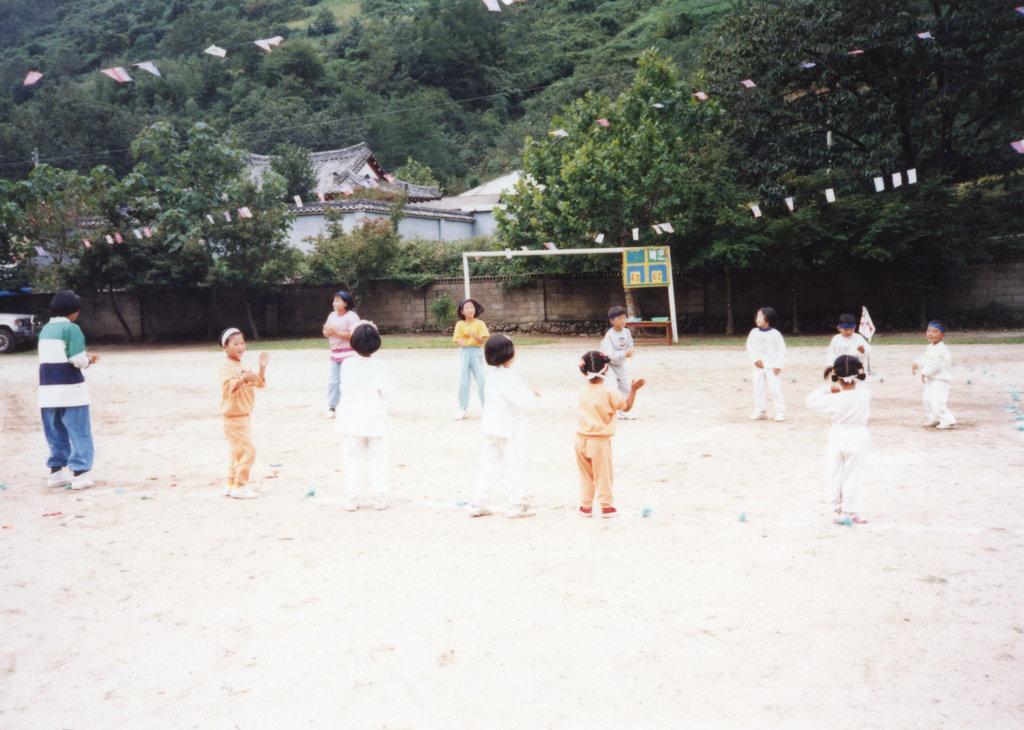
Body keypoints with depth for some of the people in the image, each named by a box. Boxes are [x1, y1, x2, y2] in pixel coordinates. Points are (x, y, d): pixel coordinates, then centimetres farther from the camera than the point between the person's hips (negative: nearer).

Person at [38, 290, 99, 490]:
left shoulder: (45, 330, 13)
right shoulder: (71, 329, -10)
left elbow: (52, 358, 17)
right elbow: (78, 361, -15)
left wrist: (84, 359, 16)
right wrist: (89, 359, 7)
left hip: (47, 389, 7)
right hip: (70, 389, -7)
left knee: (55, 434, 13)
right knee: (79, 433, -1)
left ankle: (56, 472, 17)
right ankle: (80, 473, -3)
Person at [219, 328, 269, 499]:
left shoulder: (242, 367, 13)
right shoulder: (227, 367, -15)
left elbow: (260, 383, 10)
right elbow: (228, 386, -31)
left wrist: (262, 367, -5)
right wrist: (244, 379, -45)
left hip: (244, 415, 10)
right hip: (234, 416, -10)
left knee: (239, 451, 16)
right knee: (248, 450, -12)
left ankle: (232, 485, 25)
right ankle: (239, 487, -7)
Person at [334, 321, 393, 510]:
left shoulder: (348, 364, -9)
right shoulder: (380, 367, -11)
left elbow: (345, 390, -6)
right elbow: (386, 391, -13)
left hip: (352, 422, 1)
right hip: (375, 421, 0)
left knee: (353, 461, 8)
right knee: (378, 461, 9)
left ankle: (351, 500, 8)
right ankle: (380, 499, 8)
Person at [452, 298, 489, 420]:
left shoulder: (479, 323, -1)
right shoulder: (460, 324, 2)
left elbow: (482, 341, -6)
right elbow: (457, 340, -2)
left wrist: (475, 336, -25)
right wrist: (462, 342, -24)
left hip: (476, 352, -1)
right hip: (464, 352, 1)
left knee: (482, 379, -3)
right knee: (463, 381, 4)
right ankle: (462, 409, 11)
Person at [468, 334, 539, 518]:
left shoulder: (491, 374, 6)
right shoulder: (508, 377, -21)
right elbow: (523, 401, -25)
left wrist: (528, 393, 14)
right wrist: (531, 394, -5)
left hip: (489, 428, 8)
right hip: (510, 429, -8)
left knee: (488, 466, 13)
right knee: (515, 467, 5)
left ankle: (477, 504, 14)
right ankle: (517, 505, 10)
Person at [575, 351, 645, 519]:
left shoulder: (583, 391, 0)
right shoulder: (608, 394, -15)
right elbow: (626, 406, -5)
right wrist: (633, 390, 2)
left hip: (581, 439, 5)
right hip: (600, 441, -5)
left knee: (585, 474, 16)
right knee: (603, 475, 9)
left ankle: (586, 506, 21)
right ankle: (606, 506, 17)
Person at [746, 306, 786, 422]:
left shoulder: (775, 334, -4)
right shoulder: (754, 333, 6)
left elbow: (781, 350, -4)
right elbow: (749, 348, 6)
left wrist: (778, 365, -11)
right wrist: (755, 360, -9)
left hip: (772, 367, -4)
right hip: (758, 366, 4)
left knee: (775, 389, -8)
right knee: (757, 389, 7)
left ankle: (780, 412, -1)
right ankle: (760, 411, 17)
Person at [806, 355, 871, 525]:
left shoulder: (834, 399, -20)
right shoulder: (865, 394, -16)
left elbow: (811, 401, -11)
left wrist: (826, 388, -6)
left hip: (837, 438, 0)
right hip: (858, 438, 0)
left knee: (834, 475, 14)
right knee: (853, 476, 8)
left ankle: (838, 510, 20)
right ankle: (850, 512, 11)